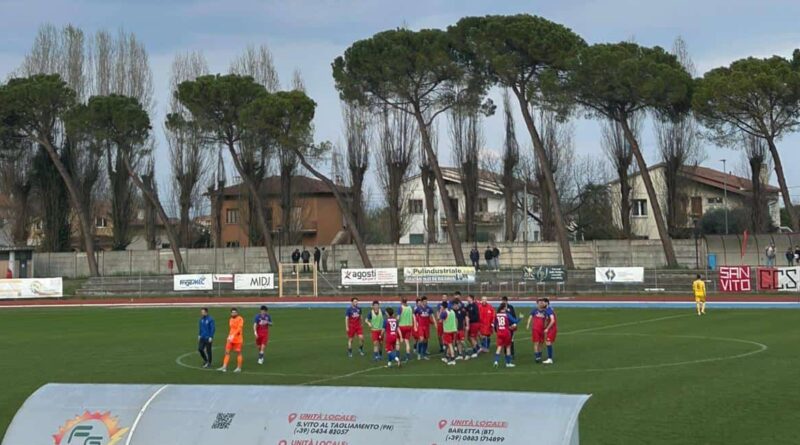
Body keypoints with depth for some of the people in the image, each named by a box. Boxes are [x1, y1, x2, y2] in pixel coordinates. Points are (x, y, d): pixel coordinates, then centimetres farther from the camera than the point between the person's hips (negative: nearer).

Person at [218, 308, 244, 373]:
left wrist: (233, 335, -29)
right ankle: (224, 367, 2)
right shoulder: (231, 319, 13)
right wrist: (229, 336, 16)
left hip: (238, 339, -7)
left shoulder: (240, 319, -11)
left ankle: (239, 368, 9)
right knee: (227, 352, 2)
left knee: (238, 353, 1)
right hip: (231, 339, 7)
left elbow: (239, 328, -21)